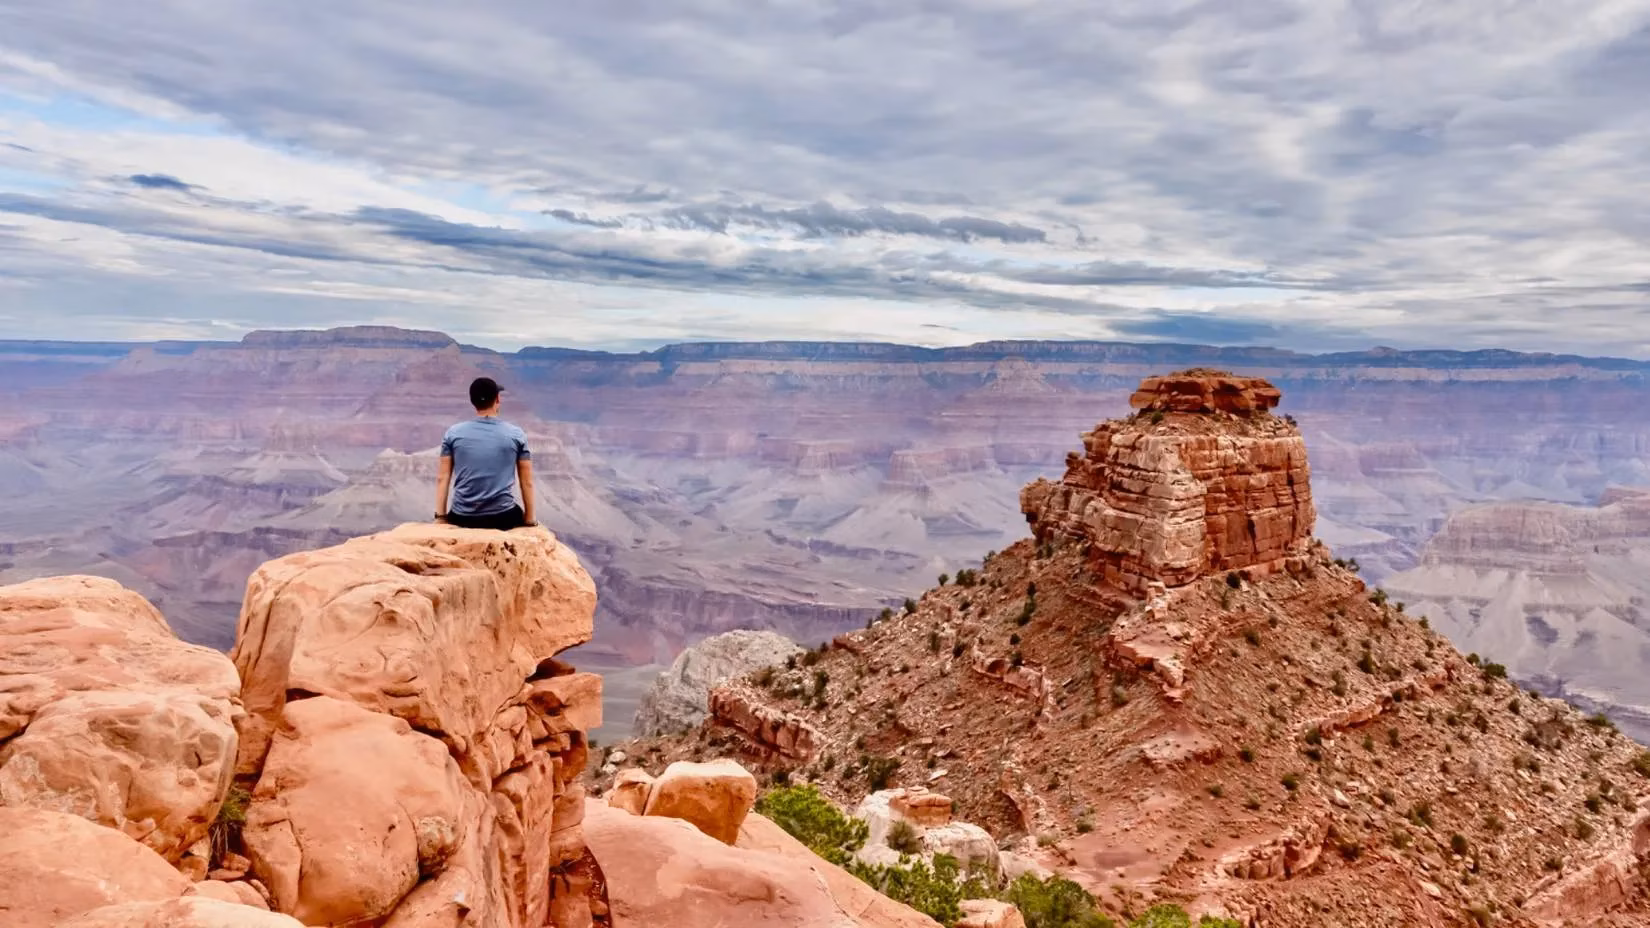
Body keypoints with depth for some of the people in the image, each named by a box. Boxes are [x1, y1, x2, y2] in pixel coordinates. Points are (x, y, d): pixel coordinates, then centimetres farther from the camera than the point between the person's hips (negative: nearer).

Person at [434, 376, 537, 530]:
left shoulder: (453, 434, 2)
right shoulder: (516, 434, -1)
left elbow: (442, 479, 2)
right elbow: (527, 482, 2)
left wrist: (440, 516, 9)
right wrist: (529, 520, 9)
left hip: (462, 518, 1)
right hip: (503, 517, -1)